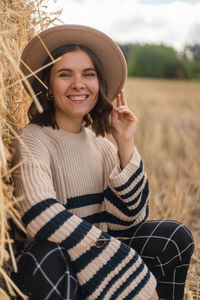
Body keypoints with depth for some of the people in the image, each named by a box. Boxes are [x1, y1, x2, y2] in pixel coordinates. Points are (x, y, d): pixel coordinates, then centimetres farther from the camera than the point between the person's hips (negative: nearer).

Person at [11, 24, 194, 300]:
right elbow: (40, 214, -31)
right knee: (50, 256, -38)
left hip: (95, 255, 6)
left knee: (175, 236, -9)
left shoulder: (102, 146, 4)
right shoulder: (33, 140, -14)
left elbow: (128, 220, -5)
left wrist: (125, 144, -12)